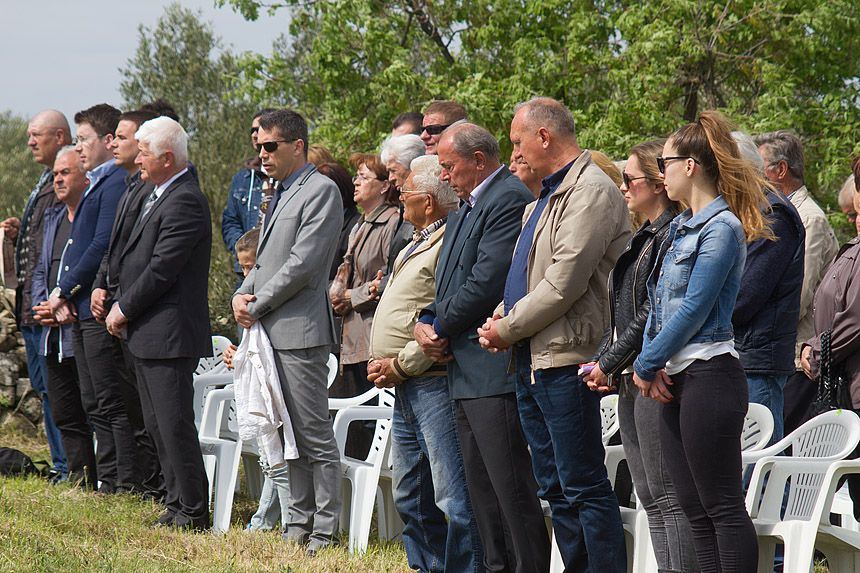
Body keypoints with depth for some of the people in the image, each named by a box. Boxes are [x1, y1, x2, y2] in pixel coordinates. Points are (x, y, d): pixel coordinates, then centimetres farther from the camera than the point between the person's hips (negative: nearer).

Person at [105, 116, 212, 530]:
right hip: (146, 333, 11)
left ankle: (192, 512, -1)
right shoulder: (157, 196, 16)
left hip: (170, 335, -11)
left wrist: (124, 310, -10)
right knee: (157, 425, 14)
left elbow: (161, 270, -19)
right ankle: (177, 504, 21)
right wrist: (121, 304, 7)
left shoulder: (184, 202, -17)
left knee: (175, 425, -7)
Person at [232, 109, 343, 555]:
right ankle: (299, 520, 18)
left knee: (315, 436, -6)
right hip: (270, 331, 9)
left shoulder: (322, 191, -9)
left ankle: (324, 531, -3)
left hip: (300, 330, -9)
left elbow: (303, 264, -17)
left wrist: (257, 305, -12)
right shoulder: (280, 194, 20)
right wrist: (241, 296, 4)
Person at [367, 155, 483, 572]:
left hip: (435, 384, -11)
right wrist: (382, 364, 10)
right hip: (405, 388, 11)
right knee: (411, 497, 15)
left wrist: (401, 365, -16)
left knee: (453, 498, -10)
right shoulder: (417, 244, 20)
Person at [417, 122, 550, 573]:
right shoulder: (463, 210, 21)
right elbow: (448, 284, 22)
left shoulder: (510, 200, -12)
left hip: (494, 370, -11)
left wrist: (440, 327, -9)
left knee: (511, 488, -10)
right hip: (464, 370, 11)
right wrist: (425, 323, 2)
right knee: (482, 488, 13)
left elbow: (487, 282, -20)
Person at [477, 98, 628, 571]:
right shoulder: (543, 200, 20)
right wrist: (500, 320, 5)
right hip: (531, 358, 10)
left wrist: (507, 329, -11)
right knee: (555, 486, 11)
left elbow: (564, 282, -19)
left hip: (565, 357, -10)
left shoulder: (591, 191, -12)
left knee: (582, 484, -9)